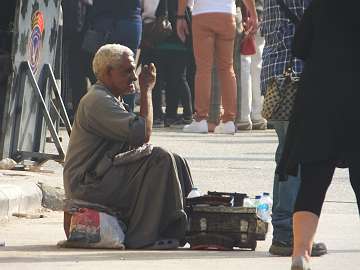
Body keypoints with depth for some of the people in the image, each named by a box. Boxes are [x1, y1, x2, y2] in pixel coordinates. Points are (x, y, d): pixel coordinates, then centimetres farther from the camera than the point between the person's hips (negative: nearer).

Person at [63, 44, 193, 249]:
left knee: (175, 161, 3)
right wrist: (146, 90, -13)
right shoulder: (97, 101, -14)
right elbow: (142, 134, -22)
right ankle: (143, 238, -21)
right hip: (88, 184, -11)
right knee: (161, 160, -23)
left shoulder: (110, 99, 23)